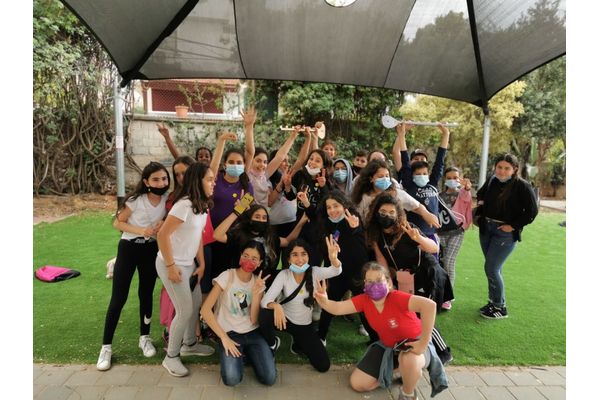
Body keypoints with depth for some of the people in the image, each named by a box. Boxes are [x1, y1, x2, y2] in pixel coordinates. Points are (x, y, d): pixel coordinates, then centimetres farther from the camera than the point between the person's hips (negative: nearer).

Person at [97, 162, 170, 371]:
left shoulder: (167, 199, -8)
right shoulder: (136, 200, -19)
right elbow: (118, 222, -9)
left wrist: (163, 225, -16)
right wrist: (141, 231, -22)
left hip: (151, 250, 4)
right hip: (129, 248, -3)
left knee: (146, 294, 12)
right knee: (118, 298, -1)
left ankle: (144, 338, 28)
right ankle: (106, 346, 13)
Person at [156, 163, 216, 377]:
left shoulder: (203, 205, 5)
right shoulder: (184, 205, -24)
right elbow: (162, 235, -24)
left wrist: (201, 264, 6)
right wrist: (171, 266, -20)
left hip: (189, 264, 9)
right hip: (172, 264, -9)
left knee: (197, 303, 17)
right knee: (185, 311, -2)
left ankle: (189, 344, 38)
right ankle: (171, 357, 18)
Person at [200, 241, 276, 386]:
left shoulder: (258, 282, 1)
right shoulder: (227, 276, -11)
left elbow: (254, 320, -8)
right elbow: (205, 310, -16)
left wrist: (256, 292, -19)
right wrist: (224, 337, -19)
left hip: (252, 333, 3)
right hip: (230, 333, -3)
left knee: (269, 378, -15)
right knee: (232, 378, -27)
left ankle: (248, 353, 13)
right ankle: (237, 354, 6)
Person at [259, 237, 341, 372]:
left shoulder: (314, 273, -15)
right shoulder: (284, 275, -18)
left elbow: (335, 271, -35)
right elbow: (265, 301, -25)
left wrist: (333, 258, -59)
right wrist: (276, 306, -49)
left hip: (305, 326, 1)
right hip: (285, 319, -1)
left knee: (323, 365, -6)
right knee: (264, 314, -33)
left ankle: (298, 344, 23)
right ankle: (272, 344, 0)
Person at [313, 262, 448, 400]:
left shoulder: (396, 297, -33)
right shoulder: (364, 300, -15)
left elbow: (429, 305, -47)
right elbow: (338, 308, -21)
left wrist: (423, 343, -40)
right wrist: (324, 301, -45)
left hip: (413, 343, -5)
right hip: (388, 346, 5)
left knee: (409, 361, -43)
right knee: (357, 383, 0)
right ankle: (396, 368, 18)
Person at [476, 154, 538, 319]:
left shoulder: (522, 186, -13)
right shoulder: (491, 180, 2)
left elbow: (532, 211, -12)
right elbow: (480, 194, 22)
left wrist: (514, 226, -15)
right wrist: (480, 212, 7)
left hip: (505, 233, -5)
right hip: (486, 228, 6)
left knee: (491, 268, -7)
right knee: (494, 268, 15)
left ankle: (500, 308, 10)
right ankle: (494, 301, 30)